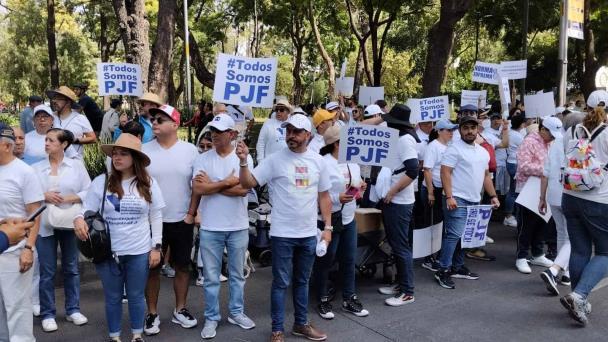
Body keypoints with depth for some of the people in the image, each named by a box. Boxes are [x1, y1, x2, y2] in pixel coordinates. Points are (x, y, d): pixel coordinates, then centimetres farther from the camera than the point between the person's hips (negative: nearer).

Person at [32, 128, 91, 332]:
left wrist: (69, 198, -15)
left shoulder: (77, 165, 0)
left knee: (71, 268, 12)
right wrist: (44, 196, -15)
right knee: (47, 271, 4)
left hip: (70, 223, 0)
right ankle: (47, 314, 16)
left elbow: (89, 191, -2)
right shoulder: (36, 168, 1)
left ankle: (73, 310, 24)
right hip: (45, 225, 0)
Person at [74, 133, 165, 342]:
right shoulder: (101, 182, -4)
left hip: (139, 252, 0)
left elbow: (156, 217, 1)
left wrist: (156, 247, -1)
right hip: (108, 252, 0)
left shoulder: (148, 183, -2)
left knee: (136, 296, 13)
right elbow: (86, 210, 0)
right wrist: (78, 220, -24)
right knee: (112, 297, 13)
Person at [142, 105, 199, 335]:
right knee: (152, 268, 7)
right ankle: (152, 314, 21)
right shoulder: (144, 150, -2)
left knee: (182, 266, 11)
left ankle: (180, 310, 27)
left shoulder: (190, 150, -2)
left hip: (182, 221, 1)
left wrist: (191, 214, -4)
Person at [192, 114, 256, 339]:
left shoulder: (244, 158, -4)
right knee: (211, 277, 9)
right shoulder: (203, 159, -3)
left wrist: (212, 184, -13)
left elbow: (243, 189, -16)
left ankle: (236, 312, 32)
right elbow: (198, 189, -16)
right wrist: (228, 181, -14)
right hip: (210, 228, 0)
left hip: (238, 227, 1)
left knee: (237, 274, 16)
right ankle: (211, 318, 23)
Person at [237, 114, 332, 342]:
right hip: (283, 233, -4)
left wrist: (327, 227, 6)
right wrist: (243, 161, -28)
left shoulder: (318, 161, 3)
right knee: (281, 283, 5)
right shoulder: (275, 160, -8)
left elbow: (323, 196, 9)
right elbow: (248, 183, -11)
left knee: (302, 281, 18)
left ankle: (301, 324, 33)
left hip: (309, 234, 4)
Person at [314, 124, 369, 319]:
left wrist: (360, 188, 0)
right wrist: (338, 199, -26)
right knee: (325, 262, 7)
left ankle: (349, 299, 26)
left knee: (349, 260, 13)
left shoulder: (353, 162, 8)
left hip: (349, 218, 7)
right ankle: (323, 301, 21)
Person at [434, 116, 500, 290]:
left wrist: (493, 196, 14)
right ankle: (443, 270, -6)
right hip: (458, 200, -8)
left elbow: (486, 176, 23)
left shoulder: (483, 151, 16)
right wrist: (449, 197, -21)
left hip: (474, 201, 8)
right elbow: (445, 173, -14)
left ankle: (458, 267, 22)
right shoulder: (454, 148, -8)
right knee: (454, 234, -12)